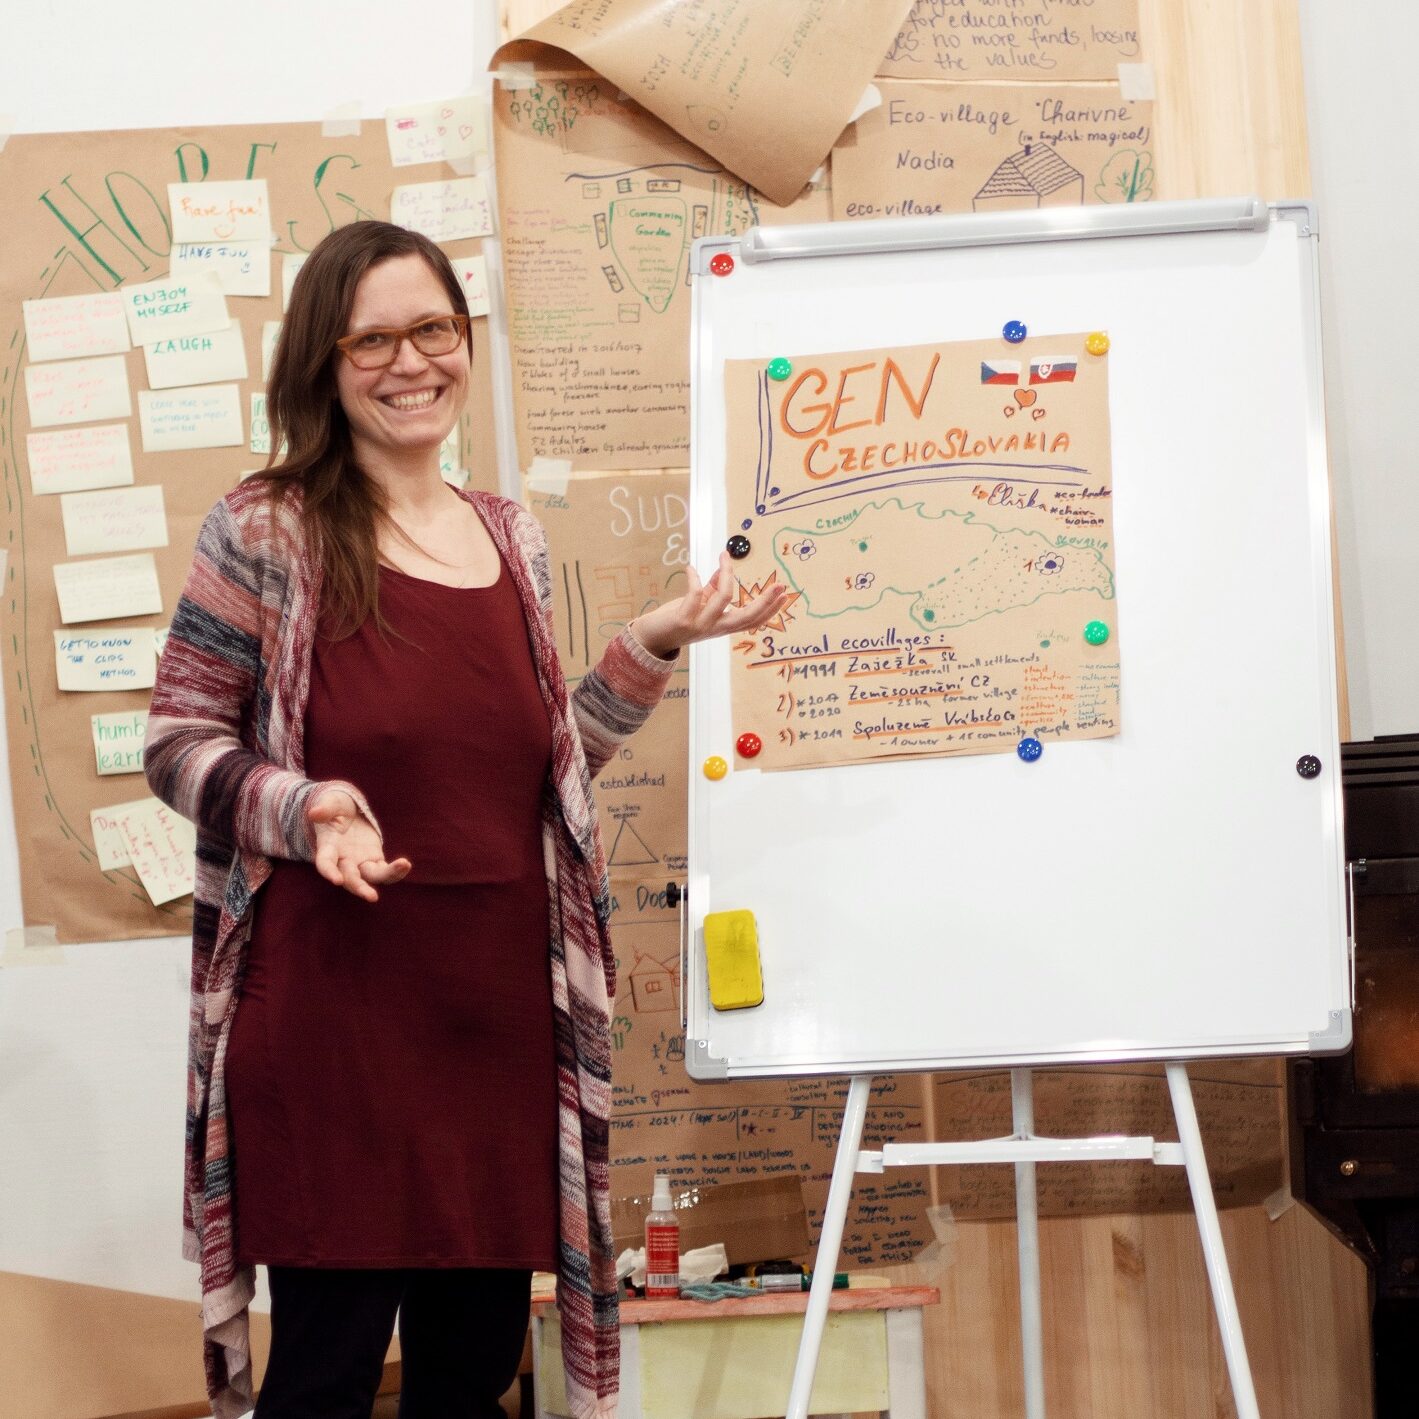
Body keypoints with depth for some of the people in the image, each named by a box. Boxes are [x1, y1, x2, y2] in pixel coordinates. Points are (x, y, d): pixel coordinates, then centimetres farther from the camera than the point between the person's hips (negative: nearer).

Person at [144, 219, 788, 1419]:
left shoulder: (514, 540, 12)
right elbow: (178, 744, -3)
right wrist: (305, 810, -20)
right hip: (335, 1015, -5)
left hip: (501, 1008, 5)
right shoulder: (265, 533, -5)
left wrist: (657, 645, 8)